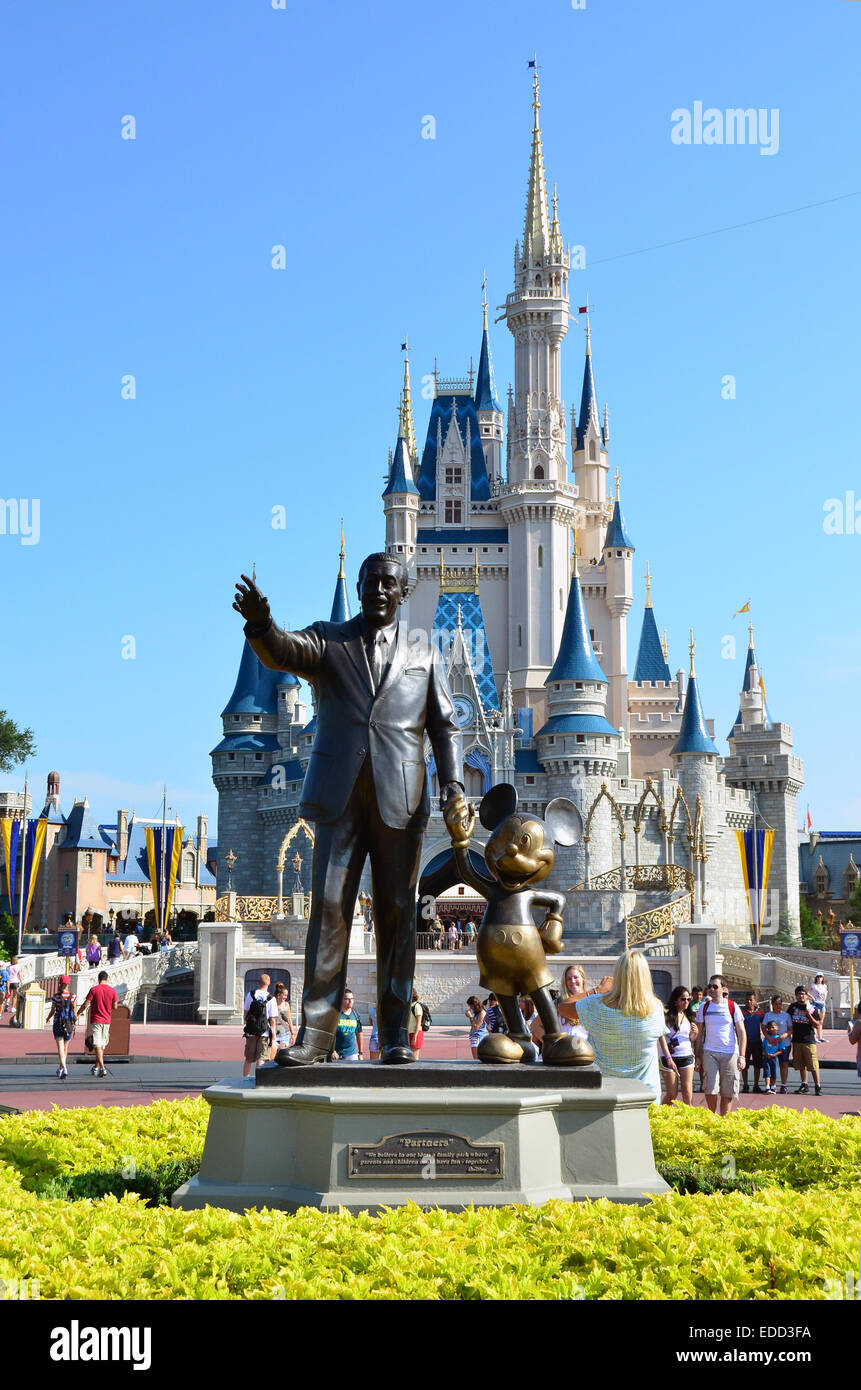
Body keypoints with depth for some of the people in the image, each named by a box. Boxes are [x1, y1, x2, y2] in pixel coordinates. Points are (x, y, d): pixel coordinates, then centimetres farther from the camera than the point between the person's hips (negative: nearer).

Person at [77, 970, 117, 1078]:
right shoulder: (112, 990, 1)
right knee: (102, 1045, 16)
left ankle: (102, 1068, -20)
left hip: (95, 1020, -3)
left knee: (97, 1045, -7)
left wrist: (77, 1014, 4)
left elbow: (85, 1004, -8)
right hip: (107, 1021, 3)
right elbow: (115, 1007, 5)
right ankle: (96, 1067, 25)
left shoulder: (94, 990, -7)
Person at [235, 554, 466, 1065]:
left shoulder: (424, 656, 16)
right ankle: (316, 1033, -5)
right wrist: (261, 624, -32)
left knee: (397, 913, 2)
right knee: (329, 908, -6)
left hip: (400, 801, 1)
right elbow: (283, 652, -9)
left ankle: (396, 1034, 7)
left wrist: (454, 785, -4)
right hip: (341, 797, -1)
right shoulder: (327, 640, 12)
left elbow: (445, 727, 12)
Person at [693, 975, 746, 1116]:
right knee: (710, 1089, -11)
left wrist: (741, 1056, -8)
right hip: (709, 1052, 1)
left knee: (728, 1092, 1)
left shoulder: (732, 1007, 1)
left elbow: (741, 1033, 1)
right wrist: (698, 1057, 8)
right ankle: (713, 1117, 8)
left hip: (730, 1053, -1)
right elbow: (699, 1033, 12)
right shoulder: (704, 1007, 6)